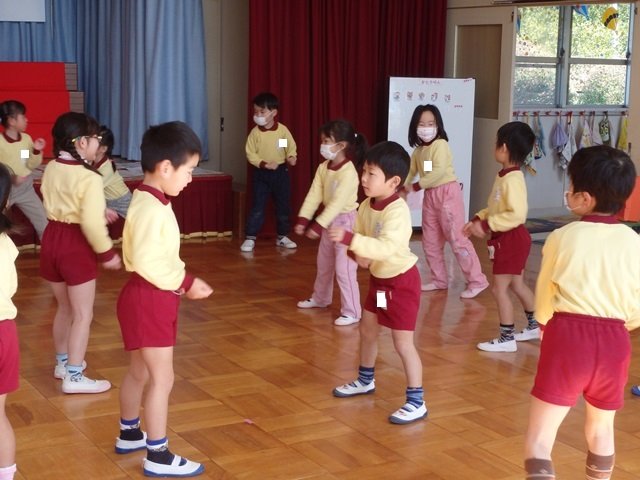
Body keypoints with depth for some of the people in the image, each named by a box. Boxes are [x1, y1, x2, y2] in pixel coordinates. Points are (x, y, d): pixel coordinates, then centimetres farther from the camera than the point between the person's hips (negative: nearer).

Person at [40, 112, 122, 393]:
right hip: (76, 245, -8)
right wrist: (107, 253, -13)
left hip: (52, 238, 8)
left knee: (65, 307, 24)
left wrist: (101, 211, 20)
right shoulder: (90, 177, -20)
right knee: (83, 314, 3)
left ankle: (62, 362, 37)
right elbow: (92, 223, -26)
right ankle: (74, 376, 5)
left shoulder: (51, 169, 3)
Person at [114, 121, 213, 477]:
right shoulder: (151, 208, -22)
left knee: (140, 372, 23)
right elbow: (146, 262, -28)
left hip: (154, 297, 10)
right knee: (162, 378, -2)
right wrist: (186, 282, -20)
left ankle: (129, 434, 40)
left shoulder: (152, 202, 10)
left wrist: (182, 281, 1)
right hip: (148, 299, -10)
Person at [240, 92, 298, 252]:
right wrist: (264, 164, -19)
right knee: (257, 207, -2)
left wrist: (291, 157, -19)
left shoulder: (283, 130, -5)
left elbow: (291, 147, 2)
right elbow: (250, 153, -7)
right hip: (261, 173, -2)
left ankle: (282, 236, 25)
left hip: (281, 172, 2)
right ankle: (250, 238, 3)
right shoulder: (255, 132, -7)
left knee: (283, 206, 11)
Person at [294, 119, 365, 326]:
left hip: (345, 222, -9)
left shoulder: (348, 172, -25)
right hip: (329, 221, 9)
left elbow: (337, 203, -30)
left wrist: (318, 225, -34)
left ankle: (352, 312, -1)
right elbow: (314, 195, -2)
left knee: (344, 269, -8)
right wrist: (303, 219, -11)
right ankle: (320, 298, 42)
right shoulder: (323, 168, 0)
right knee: (323, 264, 23)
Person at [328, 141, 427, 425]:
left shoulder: (398, 211, -29)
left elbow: (387, 248, -40)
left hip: (402, 280, -9)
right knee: (367, 330, 22)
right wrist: (360, 254, -15)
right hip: (378, 277, 9)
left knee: (402, 342, -6)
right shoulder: (366, 206, -4)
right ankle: (365, 381, 44)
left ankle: (416, 402, 3)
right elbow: (361, 237, 7)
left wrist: (350, 238, -45)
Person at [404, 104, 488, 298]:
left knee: (457, 238, -10)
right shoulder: (418, 150, 12)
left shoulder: (440, 144, -13)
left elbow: (439, 171, -24)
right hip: (430, 195, 9)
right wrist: (403, 187, -7)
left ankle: (477, 281, -6)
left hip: (447, 192, -9)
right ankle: (439, 280, 24)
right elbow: (410, 171, 11)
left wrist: (415, 186, -20)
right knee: (430, 242, 12)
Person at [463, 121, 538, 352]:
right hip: (509, 239, 10)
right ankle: (534, 326, 37)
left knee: (499, 288, -3)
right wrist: (478, 219, 4)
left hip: (511, 239, -10)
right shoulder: (504, 176, 7)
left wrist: (486, 226, -28)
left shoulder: (513, 179, -24)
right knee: (517, 284, 22)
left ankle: (507, 338, 6)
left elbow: (517, 214, -30)